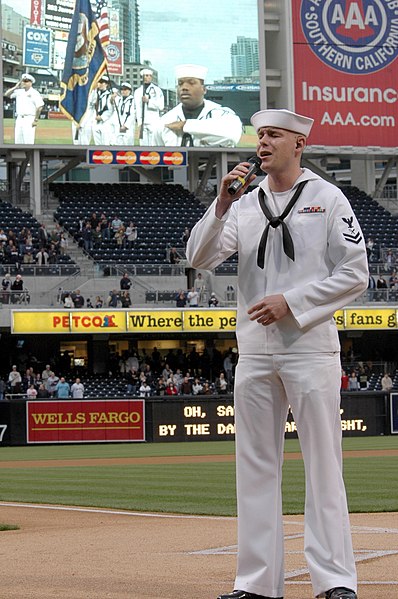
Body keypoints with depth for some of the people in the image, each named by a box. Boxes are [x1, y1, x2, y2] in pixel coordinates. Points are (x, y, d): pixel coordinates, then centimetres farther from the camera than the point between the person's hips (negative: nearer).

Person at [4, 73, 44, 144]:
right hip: (19, 119, 7)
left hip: (29, 119, -7)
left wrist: (36, 120, -15)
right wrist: (15, 87, 0)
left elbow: (39, 107, -13)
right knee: (18, 141, 7)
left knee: (29, 142, -12)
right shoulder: (19, 92, 13)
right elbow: (7, 94, 13)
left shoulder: (34, 93, -7)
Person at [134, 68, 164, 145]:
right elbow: (137, 108, 4)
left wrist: (148, 101, -13)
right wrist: (139, 123, -6)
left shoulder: (157, 90, 5)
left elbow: (161, 106, -3)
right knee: (143, 145, 4)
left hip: (154, 122, -3)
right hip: (143, 123, 3)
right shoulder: (138, 91, 11)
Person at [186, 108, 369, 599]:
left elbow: (354, 275, -4)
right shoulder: (245, 205, 13)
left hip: (310, 346, -5)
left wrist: (291, 302, -13)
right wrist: (221, 205, -12)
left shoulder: (327, 199, 2)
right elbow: (199, 258, 2)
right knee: (255, 466, 5)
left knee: (323, 464, -6)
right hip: (254, 351, 5)